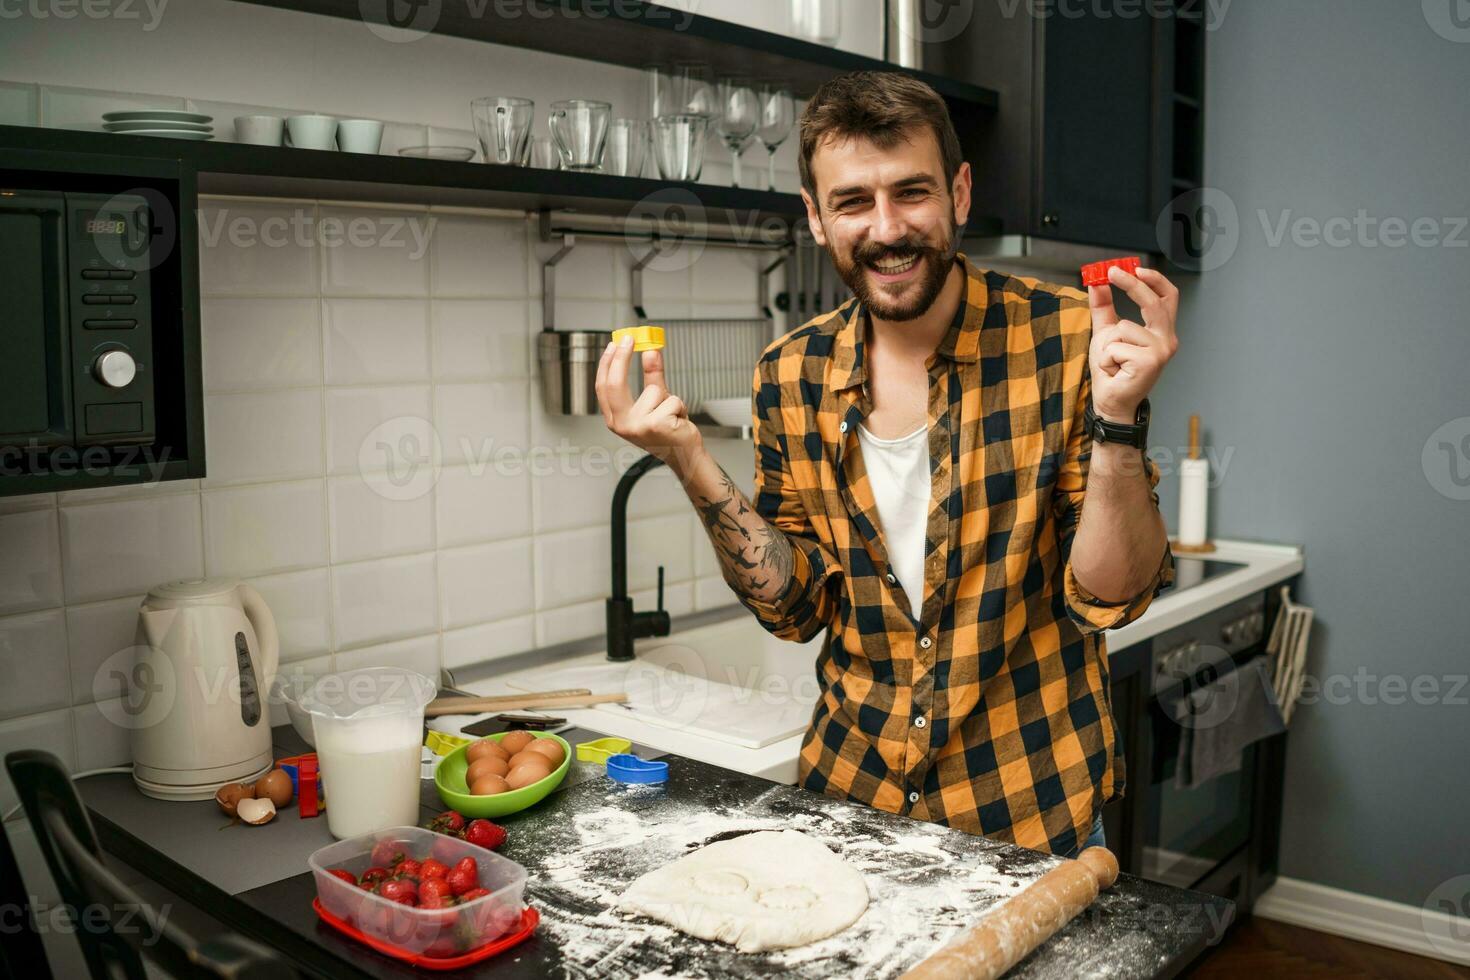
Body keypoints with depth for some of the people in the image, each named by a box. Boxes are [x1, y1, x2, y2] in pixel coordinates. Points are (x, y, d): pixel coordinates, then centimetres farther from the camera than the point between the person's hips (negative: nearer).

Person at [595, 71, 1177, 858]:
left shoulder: (1066, 337, -15)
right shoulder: (792, 376, -4)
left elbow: (1110, 599, -14)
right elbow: (795, 606, -3)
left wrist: (1117, 419, -29)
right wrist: (690, 462, -14)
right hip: (849, 782, 3)